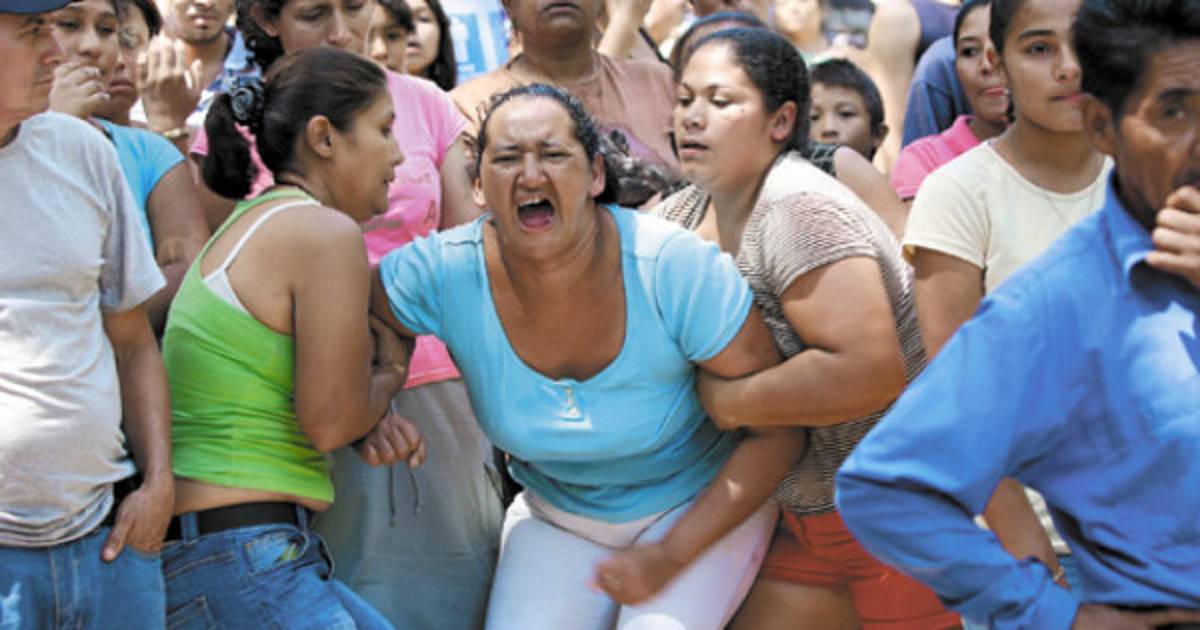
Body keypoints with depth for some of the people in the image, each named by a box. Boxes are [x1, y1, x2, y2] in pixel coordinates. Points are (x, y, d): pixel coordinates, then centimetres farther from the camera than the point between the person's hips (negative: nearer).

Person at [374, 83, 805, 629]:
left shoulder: (676, 268, -28)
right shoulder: (444, 273, -21)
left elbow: (780, 430, -21)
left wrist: (672, 555, -23)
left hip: (703, 506, -3)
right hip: (557, 517, 3)